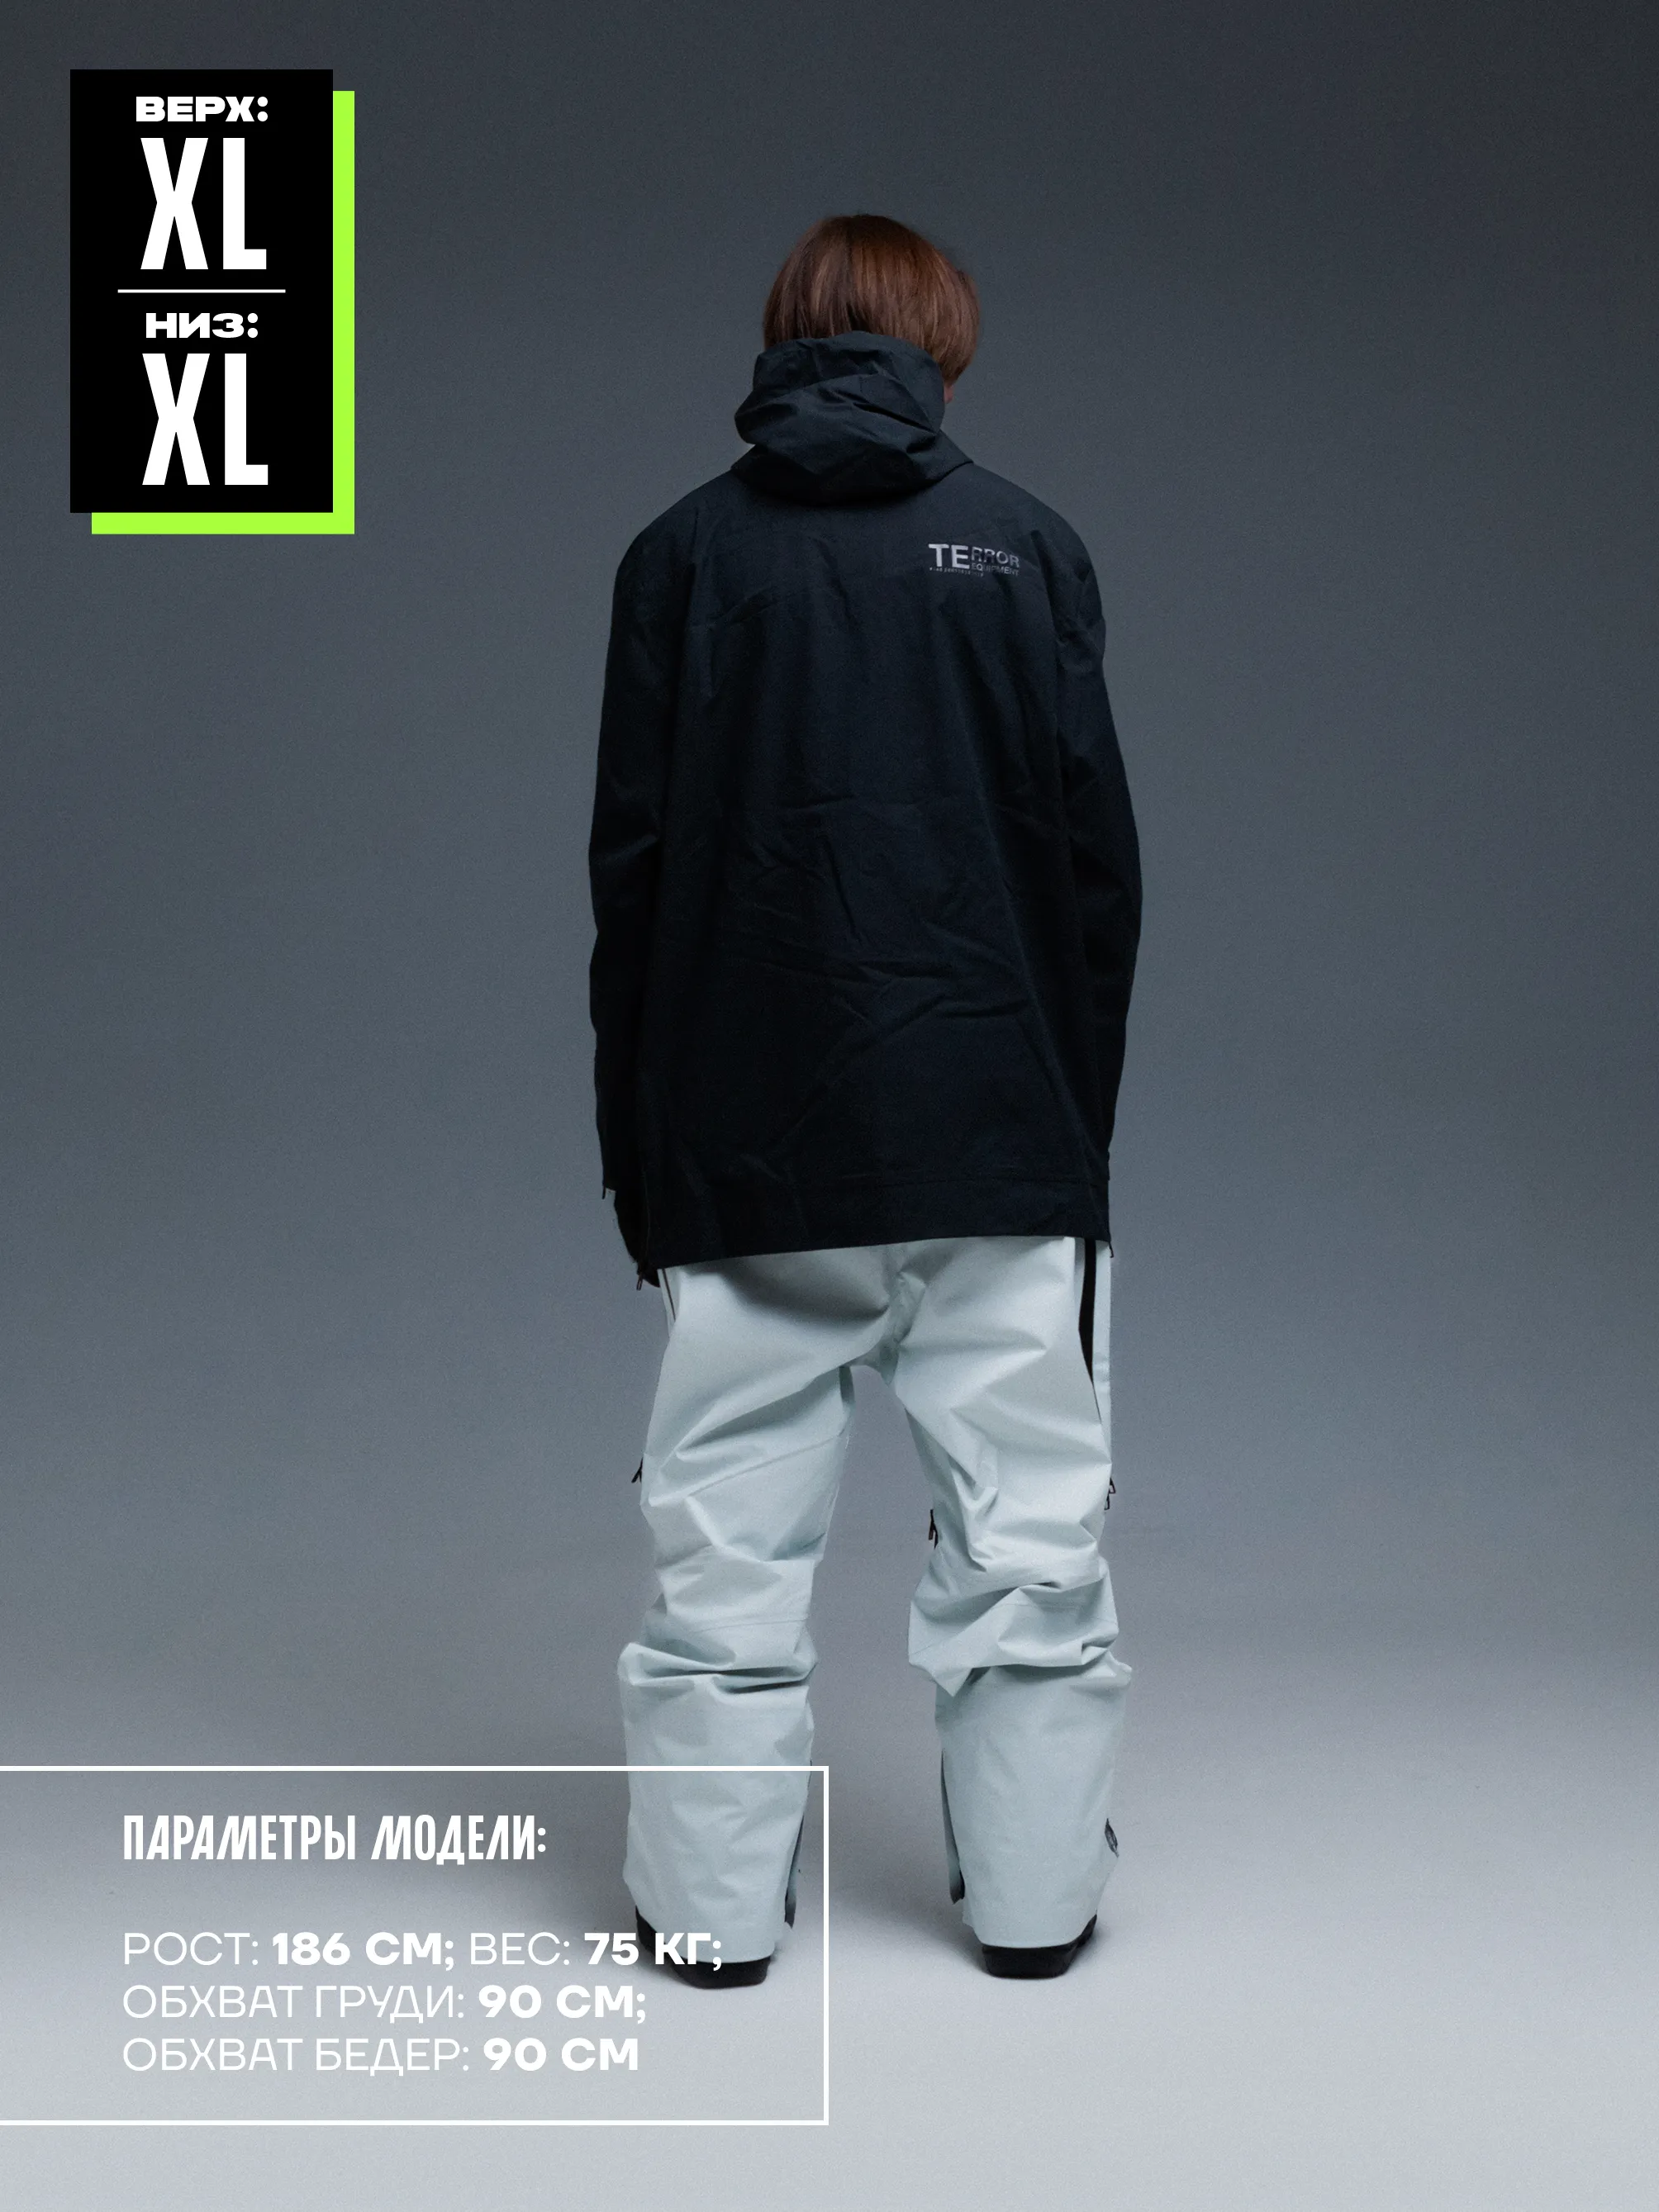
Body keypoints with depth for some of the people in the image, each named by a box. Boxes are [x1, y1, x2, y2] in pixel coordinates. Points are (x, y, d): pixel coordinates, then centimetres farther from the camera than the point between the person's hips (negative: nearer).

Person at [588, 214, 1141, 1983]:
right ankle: (1033, 1896, 18)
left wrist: (634, 1143, 8)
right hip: (1002, 1141, 0)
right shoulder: (1025, 544, 4)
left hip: (747, 1143, 0)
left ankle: (715, 1903, 15)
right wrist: (1081, 1111, 10)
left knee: (730, 1541, 7)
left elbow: (629, 863, 3)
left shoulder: (684, 552, 5)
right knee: (1028, 1536, 8)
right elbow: (1099, 855, 2)